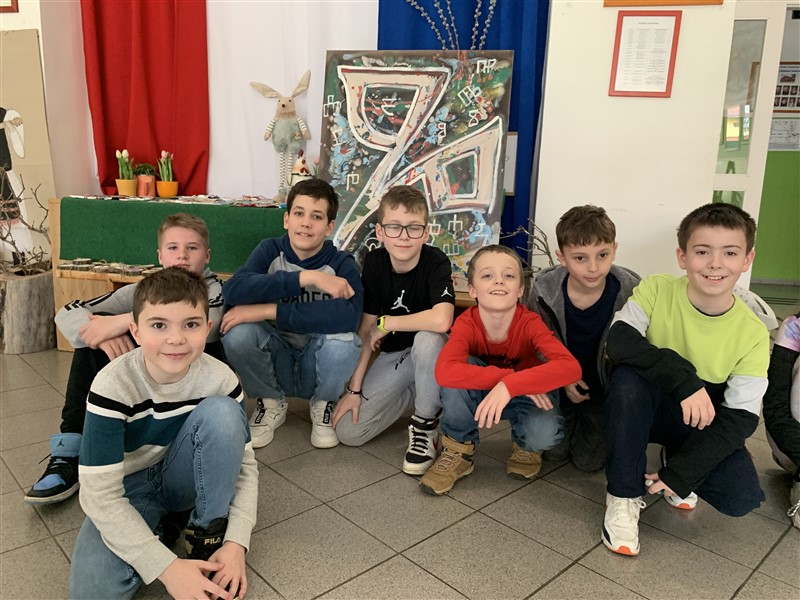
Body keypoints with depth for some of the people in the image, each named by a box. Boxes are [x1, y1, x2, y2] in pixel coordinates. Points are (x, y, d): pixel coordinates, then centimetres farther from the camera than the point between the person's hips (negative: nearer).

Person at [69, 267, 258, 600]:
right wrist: (166, 567, -32)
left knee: (221, 412, -28)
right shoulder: (113, 384, -26)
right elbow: (101, 494, -26)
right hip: (128, 486, -2)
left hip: (186, 479, 2)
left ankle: (209, 535, -13)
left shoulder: (220, 378, -20)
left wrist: (236, 543, -27)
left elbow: (245, 463, -13)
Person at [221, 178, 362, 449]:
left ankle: (323, 404, 0)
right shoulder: (270, 251, -8)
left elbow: (348, 316, -34)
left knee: (342, 340, -33)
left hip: (318, 366, -1)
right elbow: (232, 290, -28)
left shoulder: (341, 263, -12)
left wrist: (268, 311, -35)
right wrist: (306, 278, -34)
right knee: (238, 333, -27)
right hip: (276, 360, 2)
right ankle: (271, 403, 2)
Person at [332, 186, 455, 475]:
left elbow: (441, 320, -42)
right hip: (392, 356, 4)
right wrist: (354, 388, -5)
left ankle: (426, 425, -15)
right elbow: (366, 329, -4)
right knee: (348, 432, -8)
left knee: (427, 339, -40)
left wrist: (385, 323, -26)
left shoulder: (436, 262, -22)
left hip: (431, 354, -4)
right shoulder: (374, 262, -9)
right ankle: (414, 393, 16)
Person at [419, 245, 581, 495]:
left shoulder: (530, 323, -27)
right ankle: (458, 450, -11)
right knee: (460, 372, -31)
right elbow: (444, 371, -43)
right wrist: (511, 376, -46)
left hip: (525, 396, 0)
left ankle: (526, 447, 6)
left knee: (544, 433, -33)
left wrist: (510, 385, -53)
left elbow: (571, 367, -42)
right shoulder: (466, 323, -25)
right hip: (478, 396, 1)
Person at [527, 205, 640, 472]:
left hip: (604, 386, 0)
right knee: (554, 450, -1)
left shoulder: (630, 291, -23)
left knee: (589, 460, 0)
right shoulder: (544, 289, -20)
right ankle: (569, 418, 30)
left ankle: (595, 423, 32)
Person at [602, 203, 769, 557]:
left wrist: (680, 474, -24)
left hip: (703, 422, 1)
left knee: (742, 498, -23)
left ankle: (674, 463, 12)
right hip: (644, 407, -1)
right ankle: (623, 496, -17)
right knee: (628, 379, -35)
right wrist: (684, 380, -42)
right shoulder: (656, 290, -17)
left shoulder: (753, 334, -15)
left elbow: (739, 419, -16)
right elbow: (619, 342, -30)